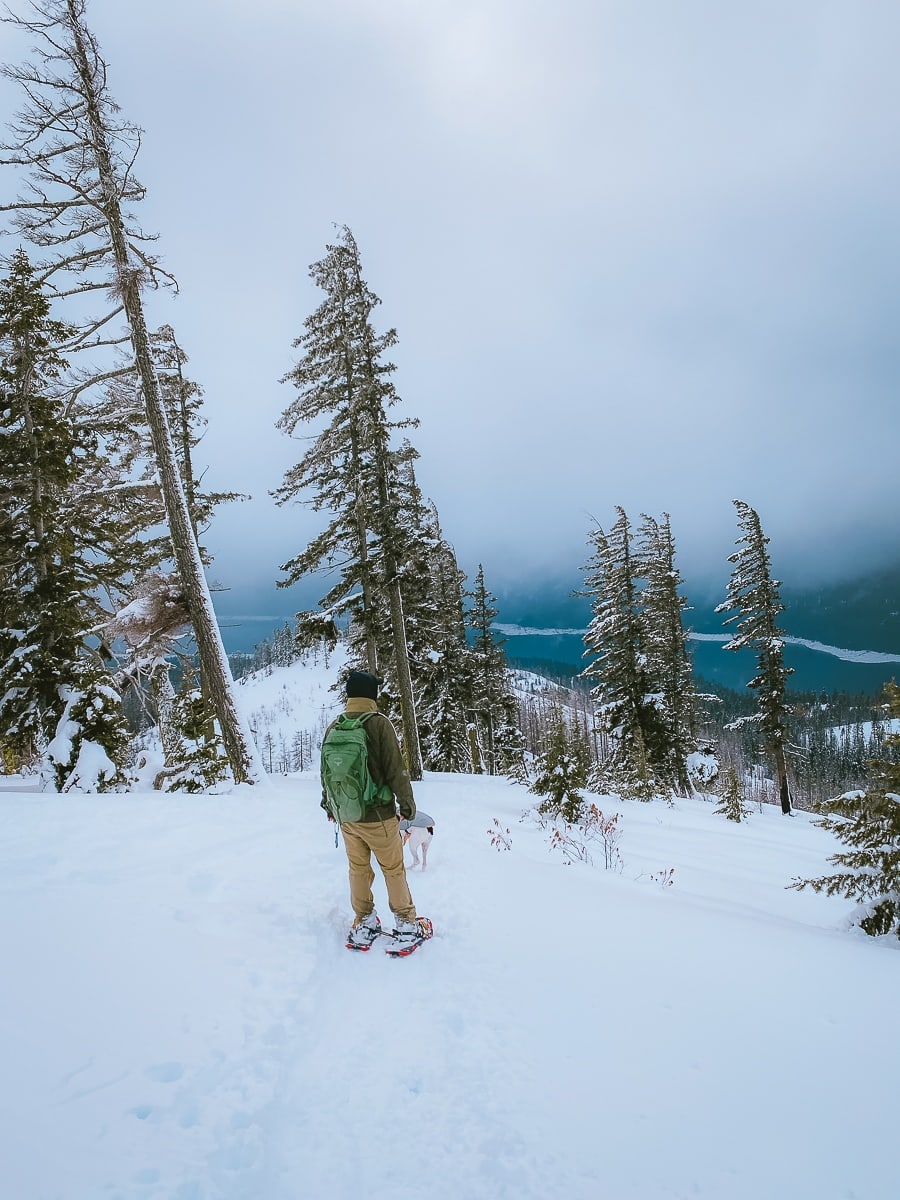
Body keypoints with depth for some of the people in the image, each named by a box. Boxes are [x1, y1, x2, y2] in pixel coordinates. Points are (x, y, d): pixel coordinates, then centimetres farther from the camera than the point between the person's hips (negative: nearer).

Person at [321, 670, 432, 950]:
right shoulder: (379, 723, -16)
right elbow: (396, 769, -15)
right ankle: (407, 924, 20)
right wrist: (407, 803, -1)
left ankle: (364, 925, 26)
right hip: (378, 815, -4)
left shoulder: (334, 727, 0)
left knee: (358, 870, 17)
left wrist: (329, 805, 25)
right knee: (393, 869, 9)